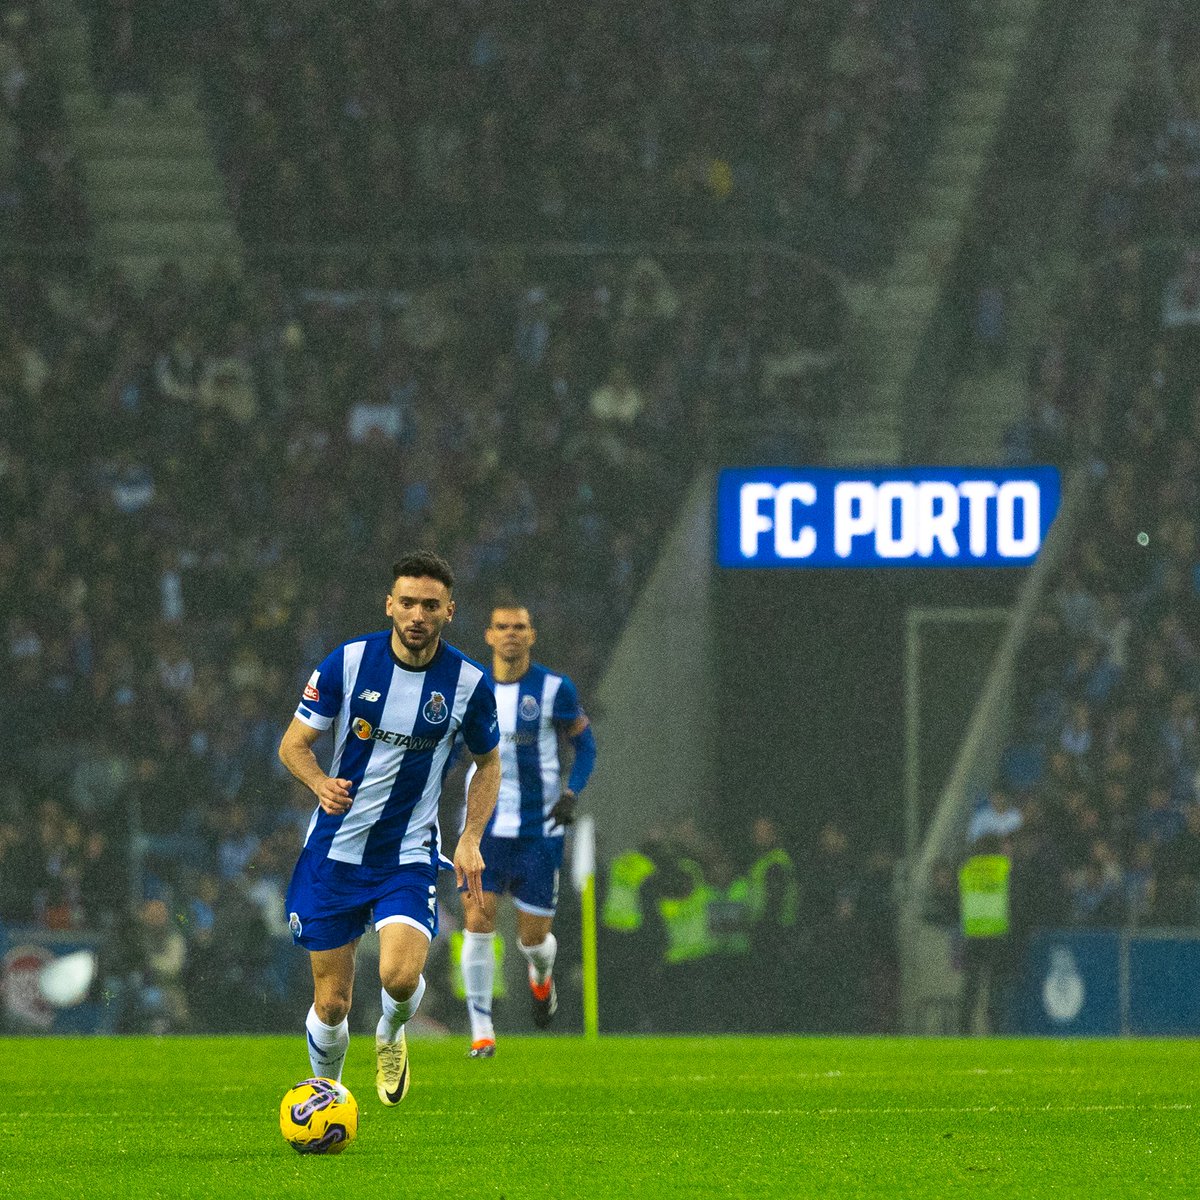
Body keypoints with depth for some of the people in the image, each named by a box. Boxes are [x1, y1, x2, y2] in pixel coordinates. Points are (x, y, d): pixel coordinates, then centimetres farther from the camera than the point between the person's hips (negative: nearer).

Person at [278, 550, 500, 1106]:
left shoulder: (469, 682, -7)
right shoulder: (349, 661, -9)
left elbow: (487, 763, 9)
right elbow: (294, 742, -2)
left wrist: (471, 839, -4)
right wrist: (321, 783, -23)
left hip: (408, 855, -1)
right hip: (334, 851, 1)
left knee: (400, 976, -24)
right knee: (331, 1003, 1)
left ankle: (391, 1034, 12)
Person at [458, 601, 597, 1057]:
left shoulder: (555, 690, -6)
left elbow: (585, 746, 1)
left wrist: (571, 794, -14)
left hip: (539, 831, -2)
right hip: (485, 827, 2)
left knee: (533, 938, 3)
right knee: (477, 924, -13)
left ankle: (541, 976, 41)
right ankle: (481, 1032, -6)